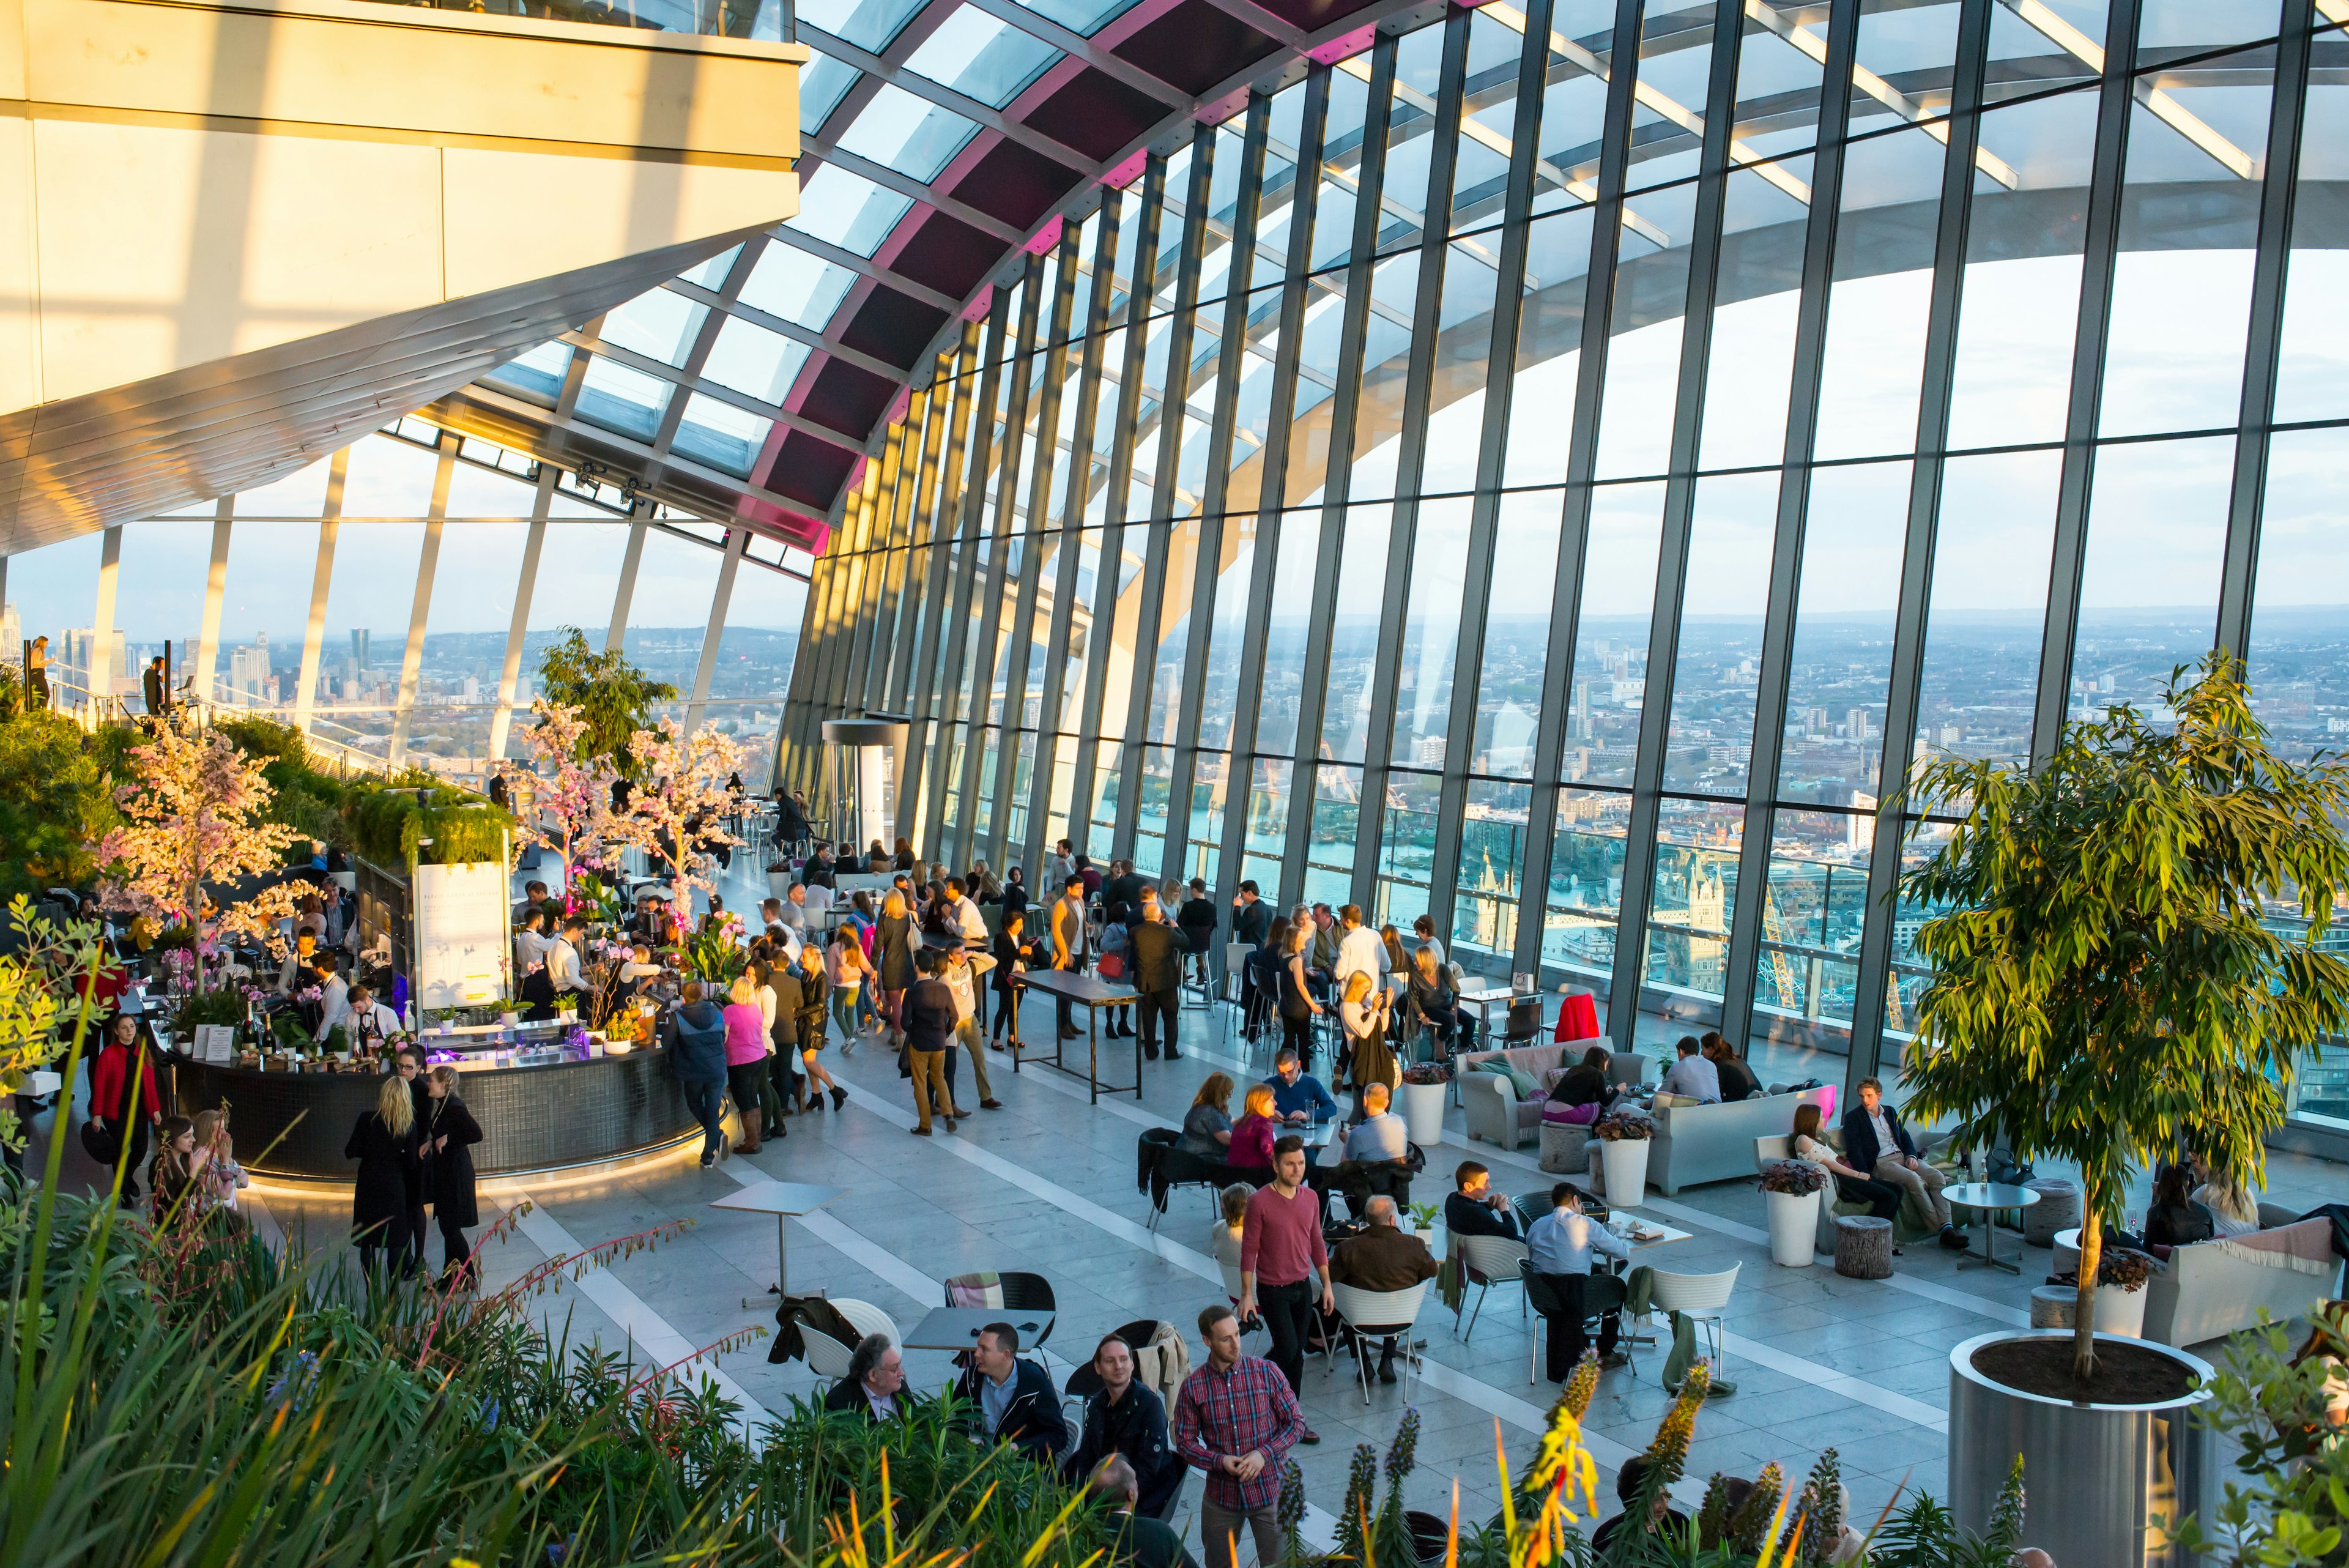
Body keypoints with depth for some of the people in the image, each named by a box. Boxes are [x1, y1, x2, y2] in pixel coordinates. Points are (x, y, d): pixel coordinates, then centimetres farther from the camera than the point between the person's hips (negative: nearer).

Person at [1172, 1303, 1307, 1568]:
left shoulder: (1266, 1372, -9)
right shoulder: (1193, 1387, -7)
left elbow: (1297, 1423, -4)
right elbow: (1185, 1441, -1)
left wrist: (1264, 1453, -18)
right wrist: (1219, 1461, -17)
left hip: (1269, 1489, -1)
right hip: (1222, 1494, 1)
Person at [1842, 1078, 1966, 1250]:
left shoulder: (1891, 1112, 23)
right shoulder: (1853, 1117, 5)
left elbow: (1905, 1136, 20)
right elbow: (1854, 1151, -4)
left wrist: (1911, 1155, -3)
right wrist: (1866, 1177, -16)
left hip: (1903, 1157, 6)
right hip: (1880, 1162, -6)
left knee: (1937, 1176, -21)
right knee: (1913, 1178, -33)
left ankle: (1947, 1228, -30)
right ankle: (1939, 1226, -29)